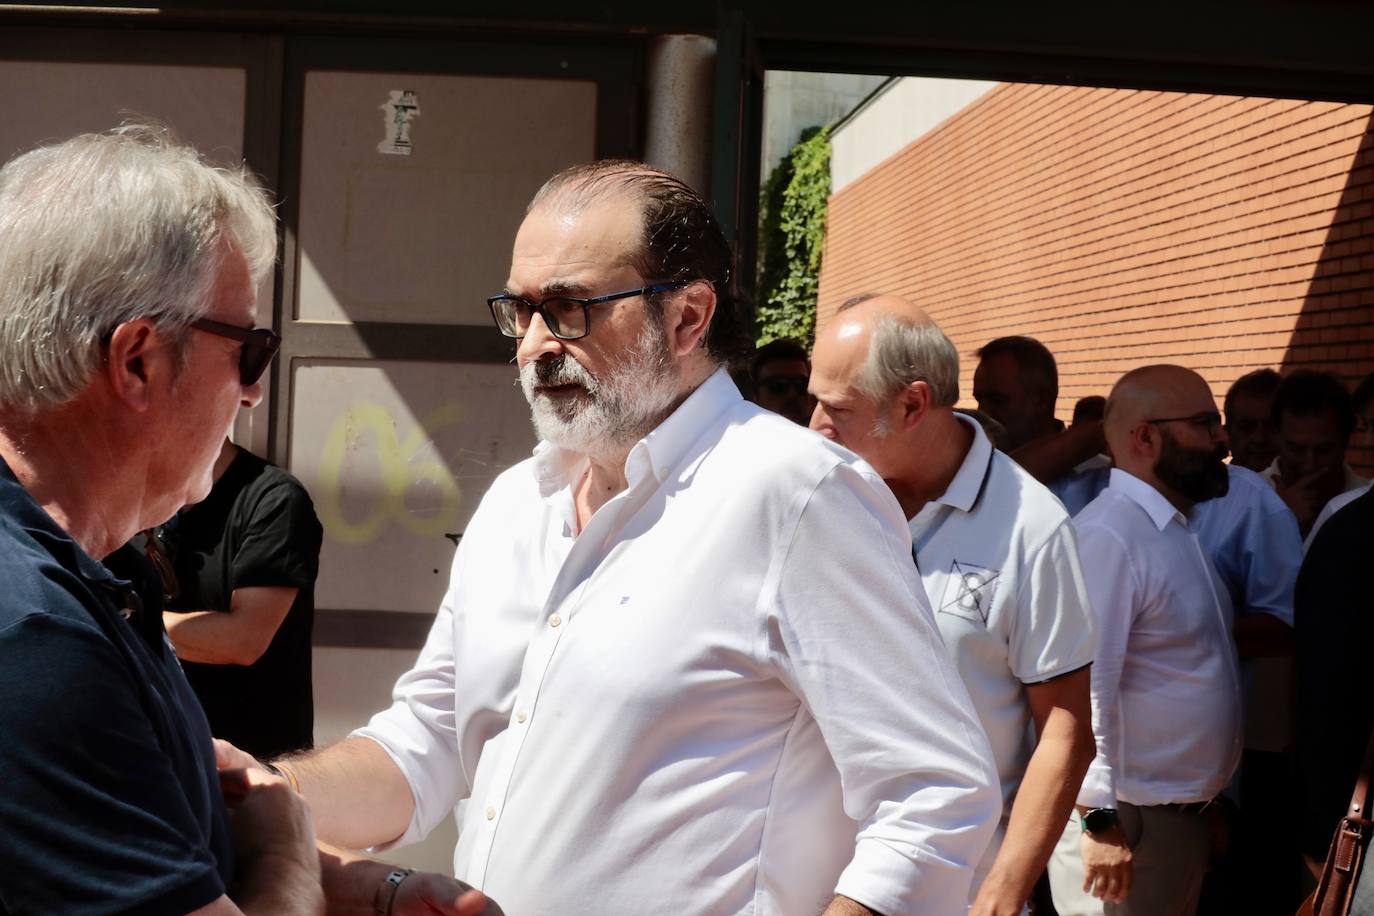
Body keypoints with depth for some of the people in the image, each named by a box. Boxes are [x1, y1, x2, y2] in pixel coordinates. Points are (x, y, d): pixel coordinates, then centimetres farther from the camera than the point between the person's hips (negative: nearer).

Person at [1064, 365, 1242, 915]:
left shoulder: (1177, 529, 11)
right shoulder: (1109, 536, -20)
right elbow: (1085, 690, -24)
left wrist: (1214, 798, 17)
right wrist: (1102, 818, -24)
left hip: (1188, 812, 9)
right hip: (1131, 820, -9)